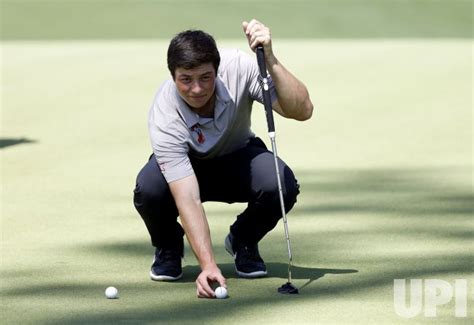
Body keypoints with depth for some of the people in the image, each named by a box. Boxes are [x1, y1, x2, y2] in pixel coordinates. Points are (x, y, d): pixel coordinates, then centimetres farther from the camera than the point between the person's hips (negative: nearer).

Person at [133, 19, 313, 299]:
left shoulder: (239, 68, -30)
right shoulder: (164, 118, -35)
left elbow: (302, 111, -35)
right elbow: (188, 199, -39)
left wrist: (270, 60, -49)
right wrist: (208, 265, -50)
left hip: (238, 158, 2)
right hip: (184, 170, -1)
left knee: (282, 185, -32)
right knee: (149, 189, -37)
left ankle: (243, 241, 3)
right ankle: (168, 248, 0)